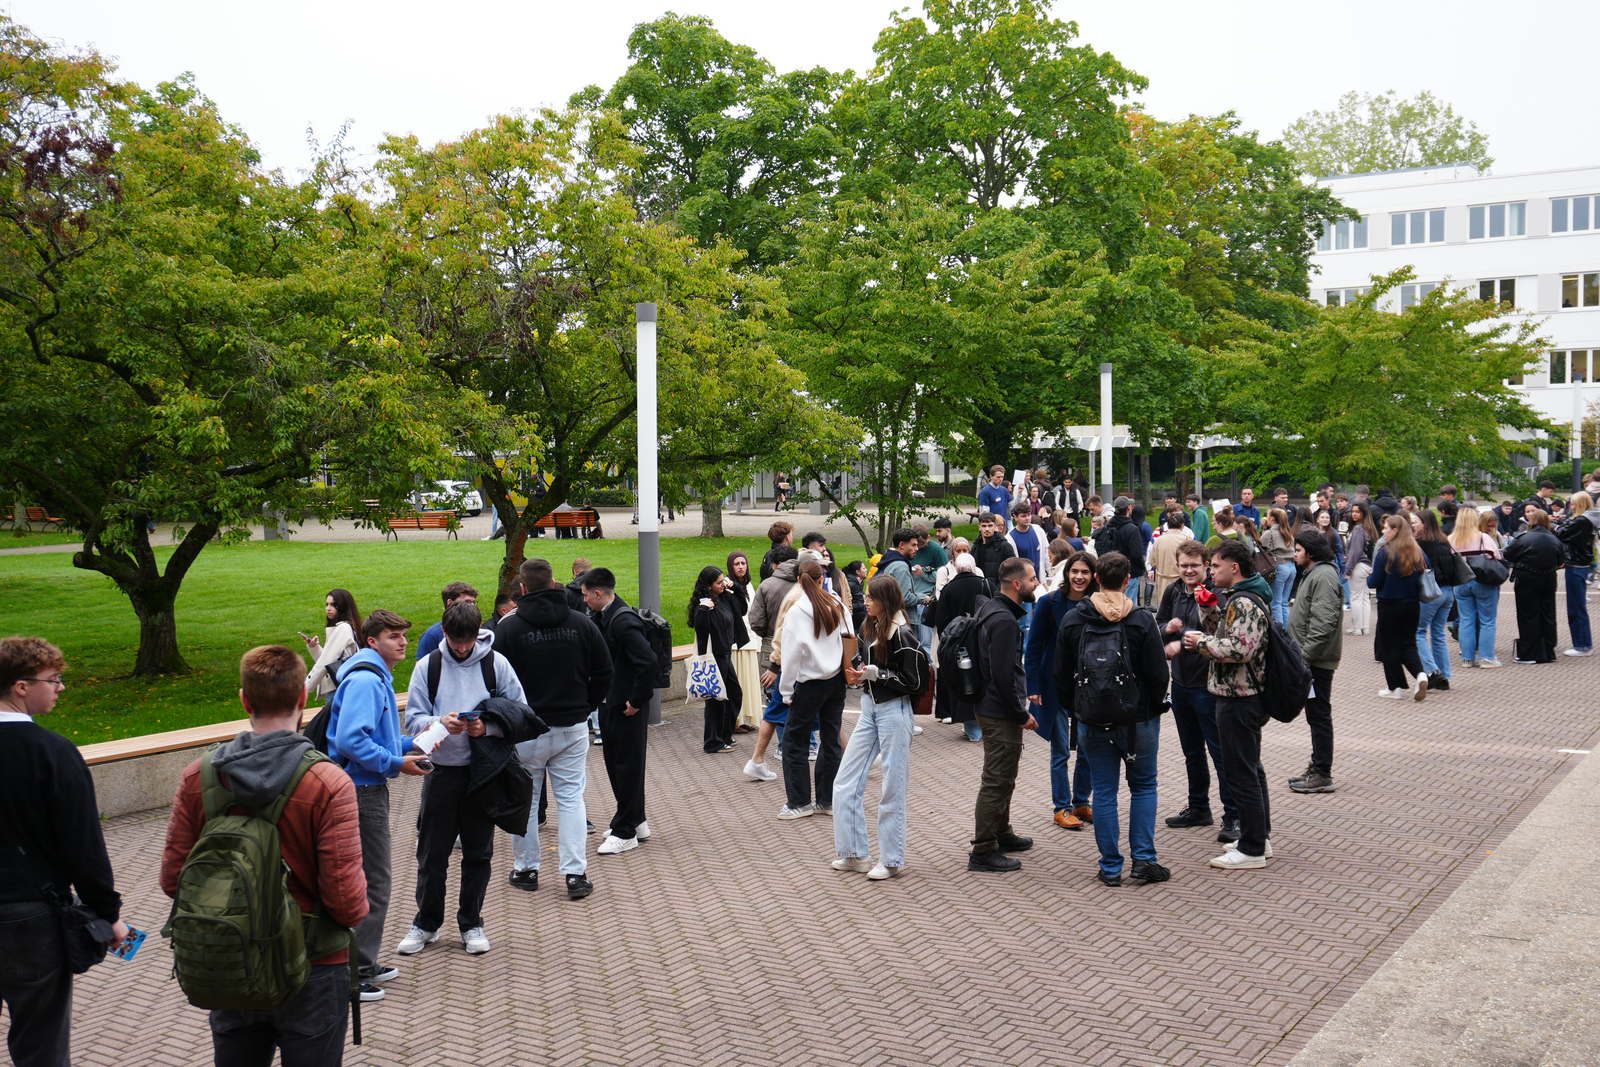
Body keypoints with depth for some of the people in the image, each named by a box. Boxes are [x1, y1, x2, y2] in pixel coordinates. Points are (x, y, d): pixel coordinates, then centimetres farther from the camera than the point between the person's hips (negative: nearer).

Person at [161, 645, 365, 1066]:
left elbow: (172, 880, -3)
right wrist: (357, 908, 1)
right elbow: (347, 901, -22)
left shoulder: (197, 777, -9)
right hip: (311, 969, -3)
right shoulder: (329, 783, -21)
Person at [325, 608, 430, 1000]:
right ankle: (355, 973, 2)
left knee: (371, 879, 18)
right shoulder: (365, 680, -19)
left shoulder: (377, 678, 15)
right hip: (361, 790, -11)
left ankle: (363, 963, 28)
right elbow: (350, 740, -27)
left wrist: (409, 745, 10)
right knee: (374, 883, -5)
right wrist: (396, 763, -21)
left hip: (368, 788, 11)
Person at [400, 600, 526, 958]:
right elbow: (413, 719, 0)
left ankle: (471, 923, 23)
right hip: (441, 770, 1)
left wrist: (488, 726, -17)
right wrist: (440, 723, -20)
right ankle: (426, 923, 23)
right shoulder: (427, 666, 1)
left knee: (478, 852, 9)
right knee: (432, 853, 6)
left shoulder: (496, 663, -1)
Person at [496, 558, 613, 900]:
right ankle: (575, 874, 2)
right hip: (572, 727, 2)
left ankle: (526, 869, 21)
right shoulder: (582, 623, -1)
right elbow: (604, 675, 3)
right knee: (571, 798, 7)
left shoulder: (508, 627, -9)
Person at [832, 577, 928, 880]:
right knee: (845, 782, 8)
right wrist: (859, 675, 2)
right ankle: (856, 854, 18)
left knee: (892, 789, 2)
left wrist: (876, 673, -18)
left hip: (894, 711, -9)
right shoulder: (869, 631, 9)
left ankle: (892, 860, 14)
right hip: (868, 709, 9)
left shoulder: (902, 636, -15)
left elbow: (916, 682, -17)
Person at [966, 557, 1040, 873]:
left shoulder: (990, 609, 11)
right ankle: (983, 851, 1)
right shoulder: (1004, 621, -22)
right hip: (1001, 715, -11)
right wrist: (1021, 714, -17)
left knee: (1002, 778, 23)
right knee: (997, 782, -4)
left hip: (991, 708, 11)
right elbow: (1003, 674, -26)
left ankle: (1002, 834, 37)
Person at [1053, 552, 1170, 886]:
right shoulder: (1142, 621, -9)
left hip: (1092, 721, 2)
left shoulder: (1072, 621, -2)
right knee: (1144, 786, 14)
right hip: (1138, 719, -2)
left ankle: (1110, 867, 11)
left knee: (1104, 792, 8)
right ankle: (1144, 859, 8)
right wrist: (1154, 709, 9)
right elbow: (1158, 674, -7)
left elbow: (1062, 677, 4)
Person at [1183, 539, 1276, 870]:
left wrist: (1202, 642, -18)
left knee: (1241, 774, -5)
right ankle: (1260, 838, 29)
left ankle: (1252, 850, 2)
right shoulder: (1240, 599, 14)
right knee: (1251, 770, 19)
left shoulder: (1245, 603, -20)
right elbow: (1223, 634, 21)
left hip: (1239, 700, -12)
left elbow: (1240, 649, -30)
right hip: (1242, 696, 12)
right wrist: (1208, 607, 7)